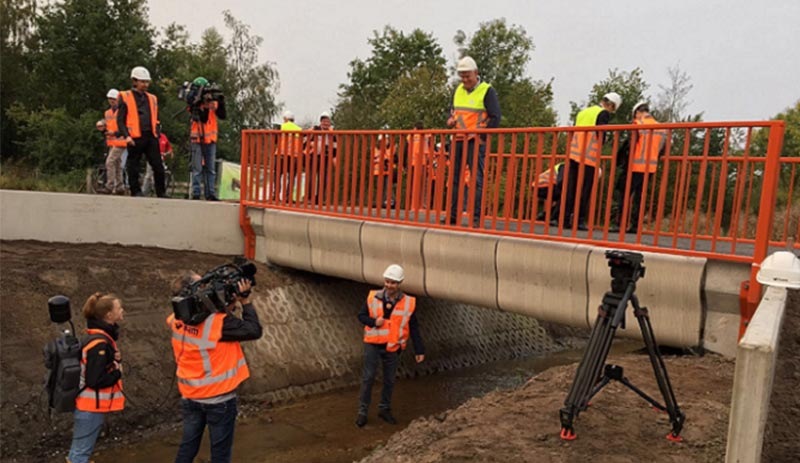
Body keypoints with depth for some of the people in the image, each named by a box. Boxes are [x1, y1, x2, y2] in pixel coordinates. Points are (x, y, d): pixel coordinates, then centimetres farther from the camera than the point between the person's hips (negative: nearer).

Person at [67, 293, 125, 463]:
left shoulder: (102, 336, 6)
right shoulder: (99, 343, -24)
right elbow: (95, 380, -26)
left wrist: (115, 359, -1)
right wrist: (117, 372, -11)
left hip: (92, 405, 9)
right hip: (92, 407, -9)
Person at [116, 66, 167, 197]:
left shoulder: (152, 98, 18)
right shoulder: (125, 97, 4)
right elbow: (120, 120, 0)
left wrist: (157, 135, 11)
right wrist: (126, 136, -13)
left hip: (151, 137, 4)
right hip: (135, 138, -3)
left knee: (158, 167, -1)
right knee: (133, 167, 2)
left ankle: (161, 194, 6)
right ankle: (136, 193, 10)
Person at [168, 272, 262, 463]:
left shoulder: (177, 321, -5)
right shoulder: (218, 322, -26)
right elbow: (253, 331, -17)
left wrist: (231, 302, -5)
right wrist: (245, 300, -11)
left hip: (190, 396, 6)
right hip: (218, 398, -6)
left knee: (188, 446, 19)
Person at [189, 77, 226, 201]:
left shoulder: (213, 102, 5)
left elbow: (223, 115, -6)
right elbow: (202, 119, -18)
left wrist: (221, 103, -18)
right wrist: (205, 105, -26)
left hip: (210, 139, 3)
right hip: (198, 140, -3)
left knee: (211, 169, 6)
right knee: (197, 169, -2)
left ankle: (210, 194, 9)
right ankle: (195, 194, 0)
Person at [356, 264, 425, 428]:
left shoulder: (408, 303, -7)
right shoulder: (373, 297, -8)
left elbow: (414, 328, -1)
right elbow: (361, 316, 3)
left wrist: (419, 350, -1)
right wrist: (373, 321, -18)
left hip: (392, 347, 1)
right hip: (373, 345, -1)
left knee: (389, 379, 13)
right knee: (368, 377, 1)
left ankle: (384, 409, 31)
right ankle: (362, 412, 14)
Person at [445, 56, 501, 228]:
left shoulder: (487, 91, -4)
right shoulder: (458, 90, 16)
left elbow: (495, 118, -8)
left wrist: (482, 137, -15)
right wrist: (450, 120, 3)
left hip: (476, 141, -6)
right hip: (458, 140, 7)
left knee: (477, 179, -7)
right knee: (454, 178, 7)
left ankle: (477, 217, -4)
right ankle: (452, 215, 13)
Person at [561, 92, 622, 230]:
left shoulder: (583, 112, 20)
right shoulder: (604, 113, 0)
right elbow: (600, 134, -10)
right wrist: (598, 152, 3)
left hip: (574, 154, 6)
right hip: (589, 157, -6)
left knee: (570, 188, 6)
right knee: (585, 191, -2)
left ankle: (565, 218, 5)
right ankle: (579, 220, -4)